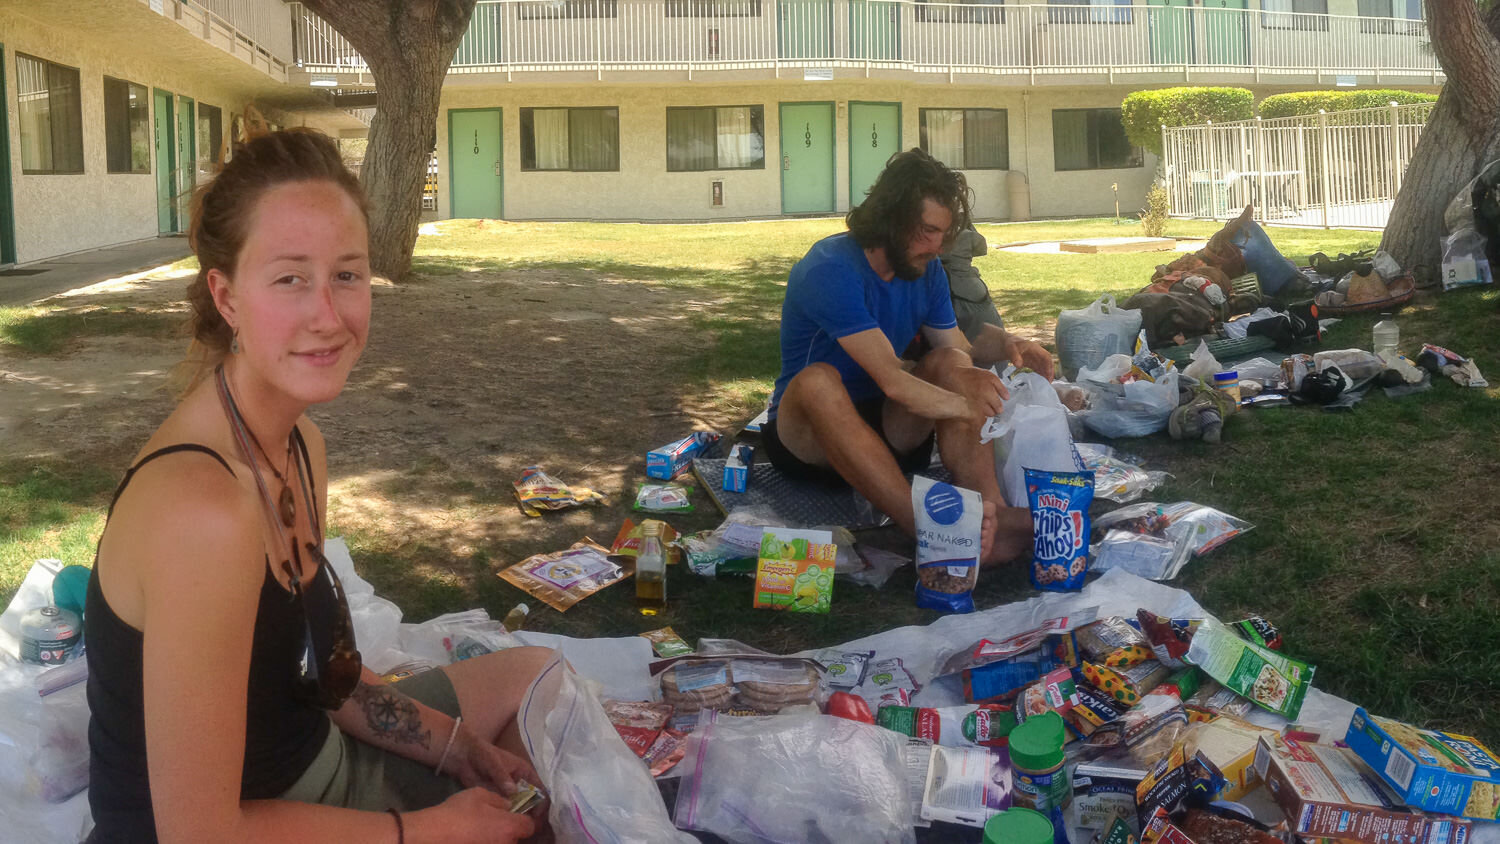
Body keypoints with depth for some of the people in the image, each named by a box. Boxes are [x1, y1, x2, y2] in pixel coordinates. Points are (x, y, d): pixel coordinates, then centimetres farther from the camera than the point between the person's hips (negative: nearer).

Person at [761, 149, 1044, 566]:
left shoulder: (925, 268, 3)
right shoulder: (831, 269, -22)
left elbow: (960, 352, 4)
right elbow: (892, 381, -29)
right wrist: (974, 409, -26)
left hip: (880, 432, 6)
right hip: (806, 436, -6)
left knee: (951, 365, -16)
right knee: (818, 381, -38)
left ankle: (989, 511, -38)